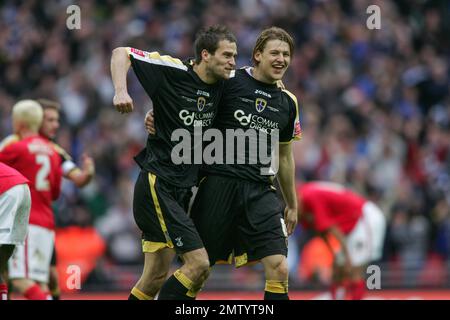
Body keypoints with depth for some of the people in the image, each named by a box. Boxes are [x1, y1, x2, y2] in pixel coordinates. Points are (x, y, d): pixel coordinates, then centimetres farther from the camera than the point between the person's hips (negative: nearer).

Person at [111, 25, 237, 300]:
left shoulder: (222, 85, 7)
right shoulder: (173, 71, -11)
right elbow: (121, 53, -7)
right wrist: (121, 90, -23)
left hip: (182, 189, 8)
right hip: (157, 184, -8)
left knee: (156, 278, 10)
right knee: (199, 264, -16)